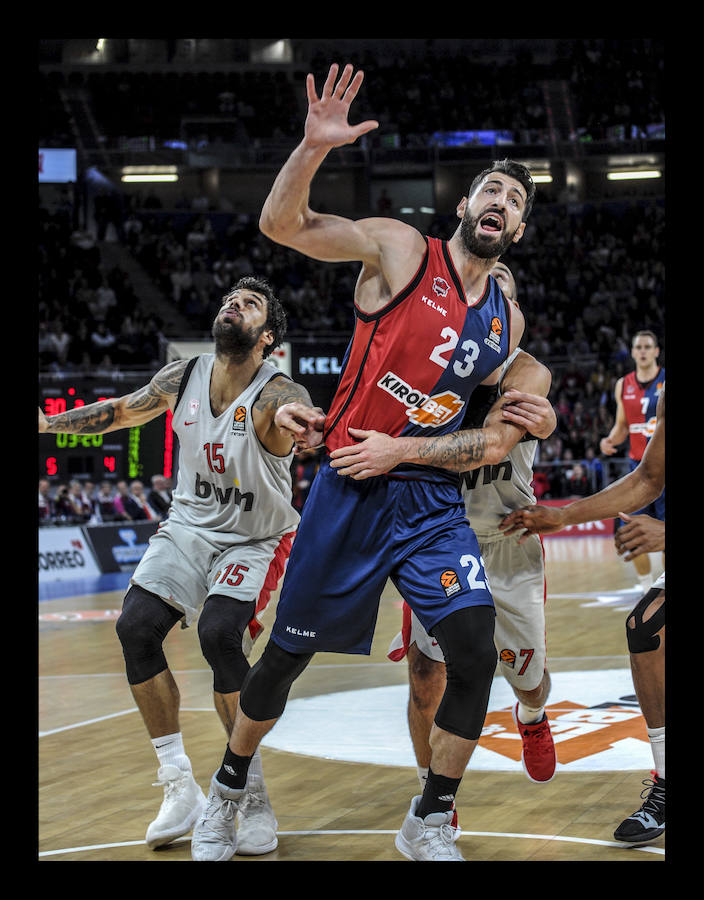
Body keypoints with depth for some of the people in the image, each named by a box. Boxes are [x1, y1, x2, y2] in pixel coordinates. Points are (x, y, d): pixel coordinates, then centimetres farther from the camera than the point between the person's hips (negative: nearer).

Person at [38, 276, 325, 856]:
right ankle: (180, 788, -2)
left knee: (220, 634, -27)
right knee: (136, 627, -14)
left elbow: (297, 412, -49)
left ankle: (253, 796, -11)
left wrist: (297, 419, -73)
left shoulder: (276, 394, -23)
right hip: (190, 526, 5)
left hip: (254, 541, -5)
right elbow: (122, 411, 13)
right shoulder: (182, 379, -6)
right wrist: (48, 423, 11)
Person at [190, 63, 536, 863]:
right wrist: (314, 148, -30)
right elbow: (280, 224, -14)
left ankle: (428, 825, 8)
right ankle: (225, 794, 30)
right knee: (287, 655, 5)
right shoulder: (400, 250, -4)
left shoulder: (507, 320, 11)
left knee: (475, 658, -11)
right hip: (351, 489, -4)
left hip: (434, 501, 4)